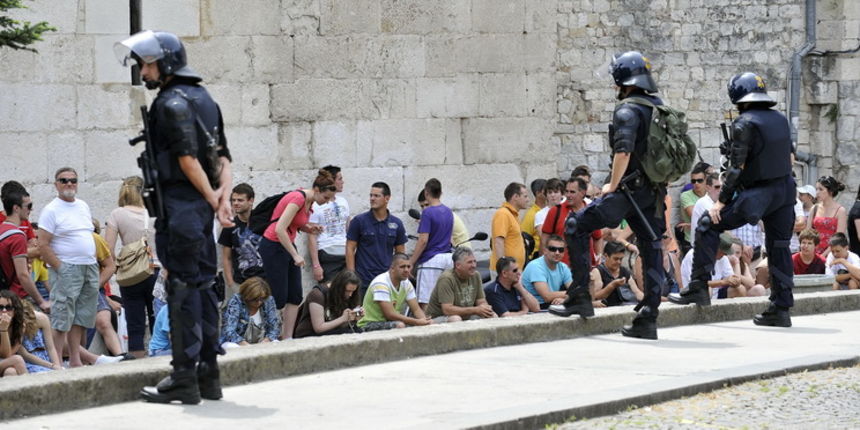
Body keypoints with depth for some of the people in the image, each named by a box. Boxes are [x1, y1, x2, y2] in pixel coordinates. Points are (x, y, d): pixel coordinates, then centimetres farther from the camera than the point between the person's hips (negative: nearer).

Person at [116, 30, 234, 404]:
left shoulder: (173, 103, -11)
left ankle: (184, 378, -6)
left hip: (180, 204, -9)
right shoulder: (204, 98, 18)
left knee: (182, 286, -7)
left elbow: (188, 159, -19)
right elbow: (222, 156, 13)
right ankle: (208, 375, 16)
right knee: (203, 285, 12)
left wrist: (213, 200, -11)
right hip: (201, 206, 9)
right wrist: (223, 194, 0)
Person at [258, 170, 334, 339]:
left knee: (295, 297, 5)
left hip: (287, 245, 9)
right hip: (273, 247, -9)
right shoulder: (298, 198, -22)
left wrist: (308, 228, -3)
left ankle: (287, 339, 6)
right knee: (279, 298, -7)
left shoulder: (308, 201, 6)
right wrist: (295, 255, -24)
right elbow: (280, 229, -27)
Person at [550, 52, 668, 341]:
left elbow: (623, 152, -23)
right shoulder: (661, 109, 14)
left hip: (631, 189, -8)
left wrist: (612, 185, -12)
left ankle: (580, 298, -1)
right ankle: (647, 320, 7)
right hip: (654, 194, 8)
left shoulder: (628, 110, -12)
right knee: (651, 251, 8)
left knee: (575, 227, 3)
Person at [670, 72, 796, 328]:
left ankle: (698, 288, -2)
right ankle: (780, 310, 12)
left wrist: (721, 201, -11)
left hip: (758, 193, -7)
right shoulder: (780, 119, 11)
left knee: (708, 226, 2)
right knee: (778, 247, 11)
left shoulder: (744, 124, -11)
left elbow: (736, 167, -15)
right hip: (784, 191, 7)